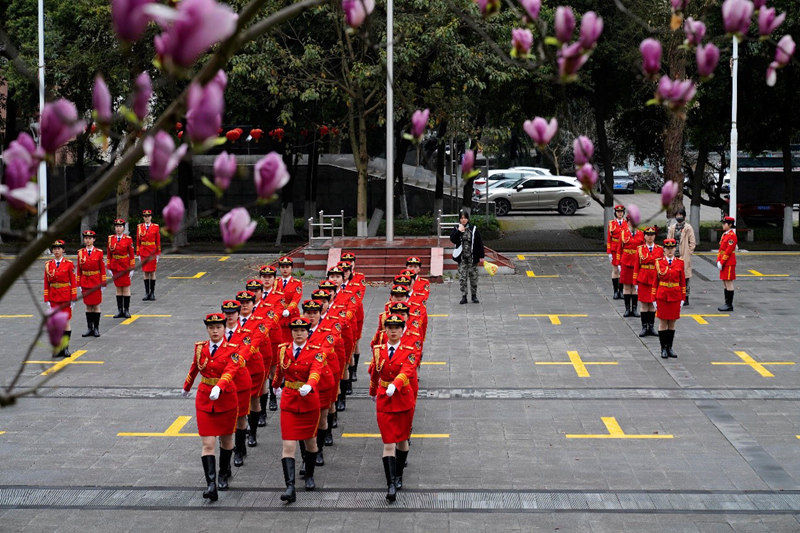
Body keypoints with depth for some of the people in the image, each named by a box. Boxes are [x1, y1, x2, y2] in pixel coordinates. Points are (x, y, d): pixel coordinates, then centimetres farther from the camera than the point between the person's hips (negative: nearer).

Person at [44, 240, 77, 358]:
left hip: (65, 297, -3)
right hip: (54, 297, 3)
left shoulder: (68, 264, -3)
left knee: (66, 322, 1)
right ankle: (59, 348, 8)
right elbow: (46, 283, 7)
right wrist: (47, 299, 1)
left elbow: (73, 281, -3)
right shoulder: (48, 265, 5)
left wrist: (73, 298, -7)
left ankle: (66, 347, 7)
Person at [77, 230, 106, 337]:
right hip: (85, 282, 2)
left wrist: (103, 284, -5)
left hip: (96, 282, -2)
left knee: (96, 305, 2)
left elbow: (102, 269, -1)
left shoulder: (99, 252, -2)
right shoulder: (81, 252, 4)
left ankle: (96, 328, 7)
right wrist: (79, 284, 3)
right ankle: (90, 328, 9)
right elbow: (79, 269, 6)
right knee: (88, 305, 5)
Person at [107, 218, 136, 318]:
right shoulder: (111, 238, 4)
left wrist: (131, 268, -6)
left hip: (125, 266, -3)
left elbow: (132, 254, -2)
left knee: (126, 288, -1)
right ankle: (120, 311, 10)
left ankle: (126, 310, 5)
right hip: (115, 266, 3)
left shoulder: (128, 239, -4)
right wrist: (109, 267, 5)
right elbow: (109, 254, 8)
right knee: (118, 288, 6)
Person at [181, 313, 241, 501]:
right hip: (204, 399, 2)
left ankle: (224, 474, 40)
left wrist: (218, 388, -42)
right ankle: (211, 484, -15)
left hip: (226, 398, -2)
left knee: (226, 439, 16)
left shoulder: (232, 349, -9)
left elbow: (229, 372, -25)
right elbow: (194, 368, 20)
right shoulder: (200, 347, 2)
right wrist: (187, 387, 33)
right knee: (208, 443, -9)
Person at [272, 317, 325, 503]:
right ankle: (290, 487, -15)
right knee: (288, 445, -9)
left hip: (309, 400, -1)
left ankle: (309, 476, 40)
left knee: (310, 441, 16)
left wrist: (308, 386, -47)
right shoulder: (283, 350, 2)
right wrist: (277, 386, 37)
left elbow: (315, 372, -27)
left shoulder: (315, 352, -8)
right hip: (289, 401, 1)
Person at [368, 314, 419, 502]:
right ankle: (391, 485, -12)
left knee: (402, 440, 14)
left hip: (404, 400, 0)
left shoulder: (409, 351, -8)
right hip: (384, 401, 1)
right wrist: (373, 393, 29)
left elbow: (407, 371, -27)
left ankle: (399, 476, 35)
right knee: (388, 443, -7)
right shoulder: (378, 351, 1)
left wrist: (394, 385, -44)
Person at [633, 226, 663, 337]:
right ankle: (644, 327, 7)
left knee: (652, 304, 5)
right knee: (644, 304, 2)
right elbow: (636, 266, 3)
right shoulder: (640, 249, 1)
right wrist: (635, 282, 0)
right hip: (643, 280, -1)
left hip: (655, 280, 1)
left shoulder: (660, 249, 3)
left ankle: (651, 327, 13)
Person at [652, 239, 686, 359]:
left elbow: (683, 282, 6)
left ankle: (670, 348, 15)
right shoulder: (659, 262, 0)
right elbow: (655, 281, 2)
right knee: (663, 322, 2)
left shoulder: (679, 263, 3)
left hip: (675, 296, 1)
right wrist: (654, 298, -2)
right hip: (662, 296, -1)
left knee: (672, 322, 7)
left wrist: (682, 298, 2)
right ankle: (663, 349, 8)